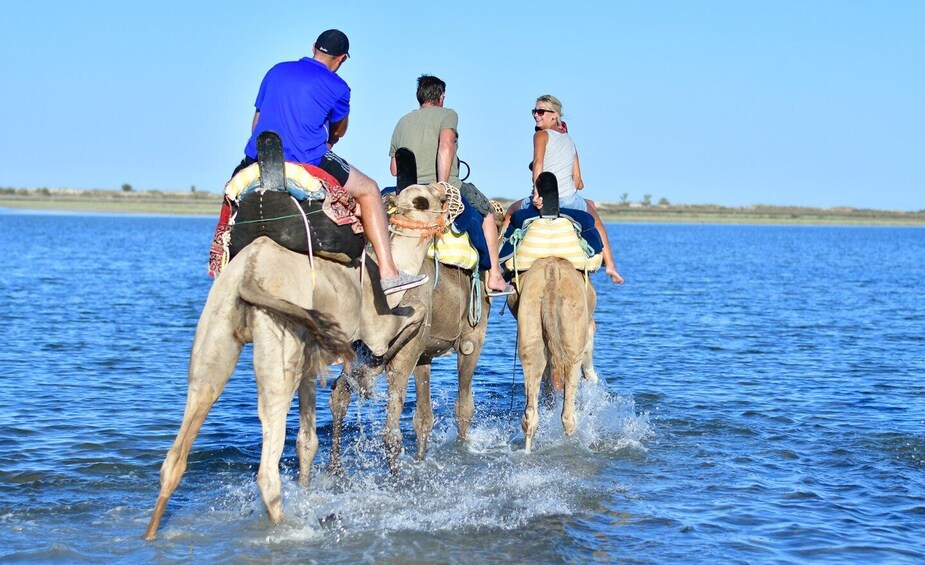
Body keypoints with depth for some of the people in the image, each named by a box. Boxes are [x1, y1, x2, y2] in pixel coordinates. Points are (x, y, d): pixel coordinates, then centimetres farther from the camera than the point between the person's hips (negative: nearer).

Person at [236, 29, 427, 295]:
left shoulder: (276, 71, 14)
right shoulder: (337, 88, 0)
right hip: (306, 164, -5)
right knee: (368, 190, 10)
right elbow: (339, 131, 18)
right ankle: (388, 273, 4)